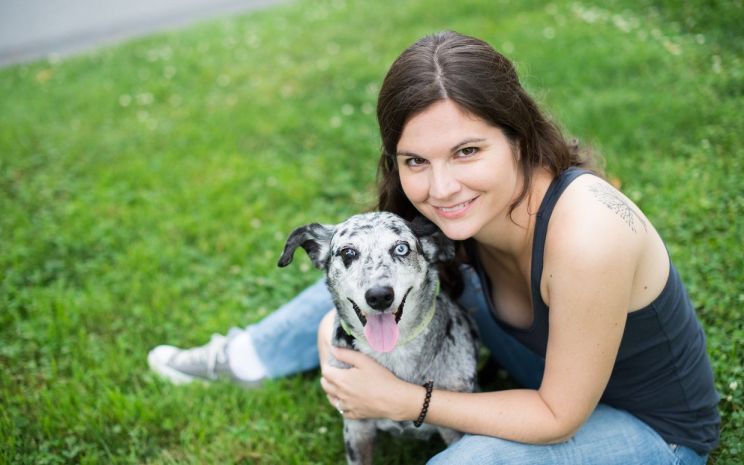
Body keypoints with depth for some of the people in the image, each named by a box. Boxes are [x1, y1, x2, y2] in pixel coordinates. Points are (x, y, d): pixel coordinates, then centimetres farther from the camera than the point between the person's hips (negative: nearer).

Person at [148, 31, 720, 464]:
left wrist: (402, 400, -26)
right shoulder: (471, 206, -19)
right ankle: (244, 356, 19)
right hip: (556, 360, 6)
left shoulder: (585, 234, -40)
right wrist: (342, 318, -18)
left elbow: (559, 418, -28)